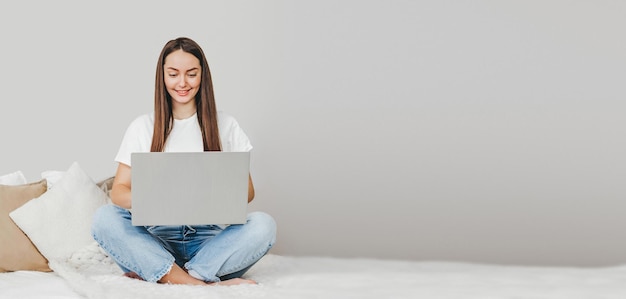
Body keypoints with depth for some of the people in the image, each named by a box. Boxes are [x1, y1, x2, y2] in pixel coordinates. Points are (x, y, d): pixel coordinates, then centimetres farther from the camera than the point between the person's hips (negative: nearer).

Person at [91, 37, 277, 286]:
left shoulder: (225, 125, 9)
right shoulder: (142, 127, 9)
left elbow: (247, 190, 6)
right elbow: (118, 191, 1)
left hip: (208, 240, 0)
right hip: (158, 240, 0)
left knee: (263, 224, -28)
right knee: (104, 218, -27)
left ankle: (156, 274, -31)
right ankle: (202, 284, -35)